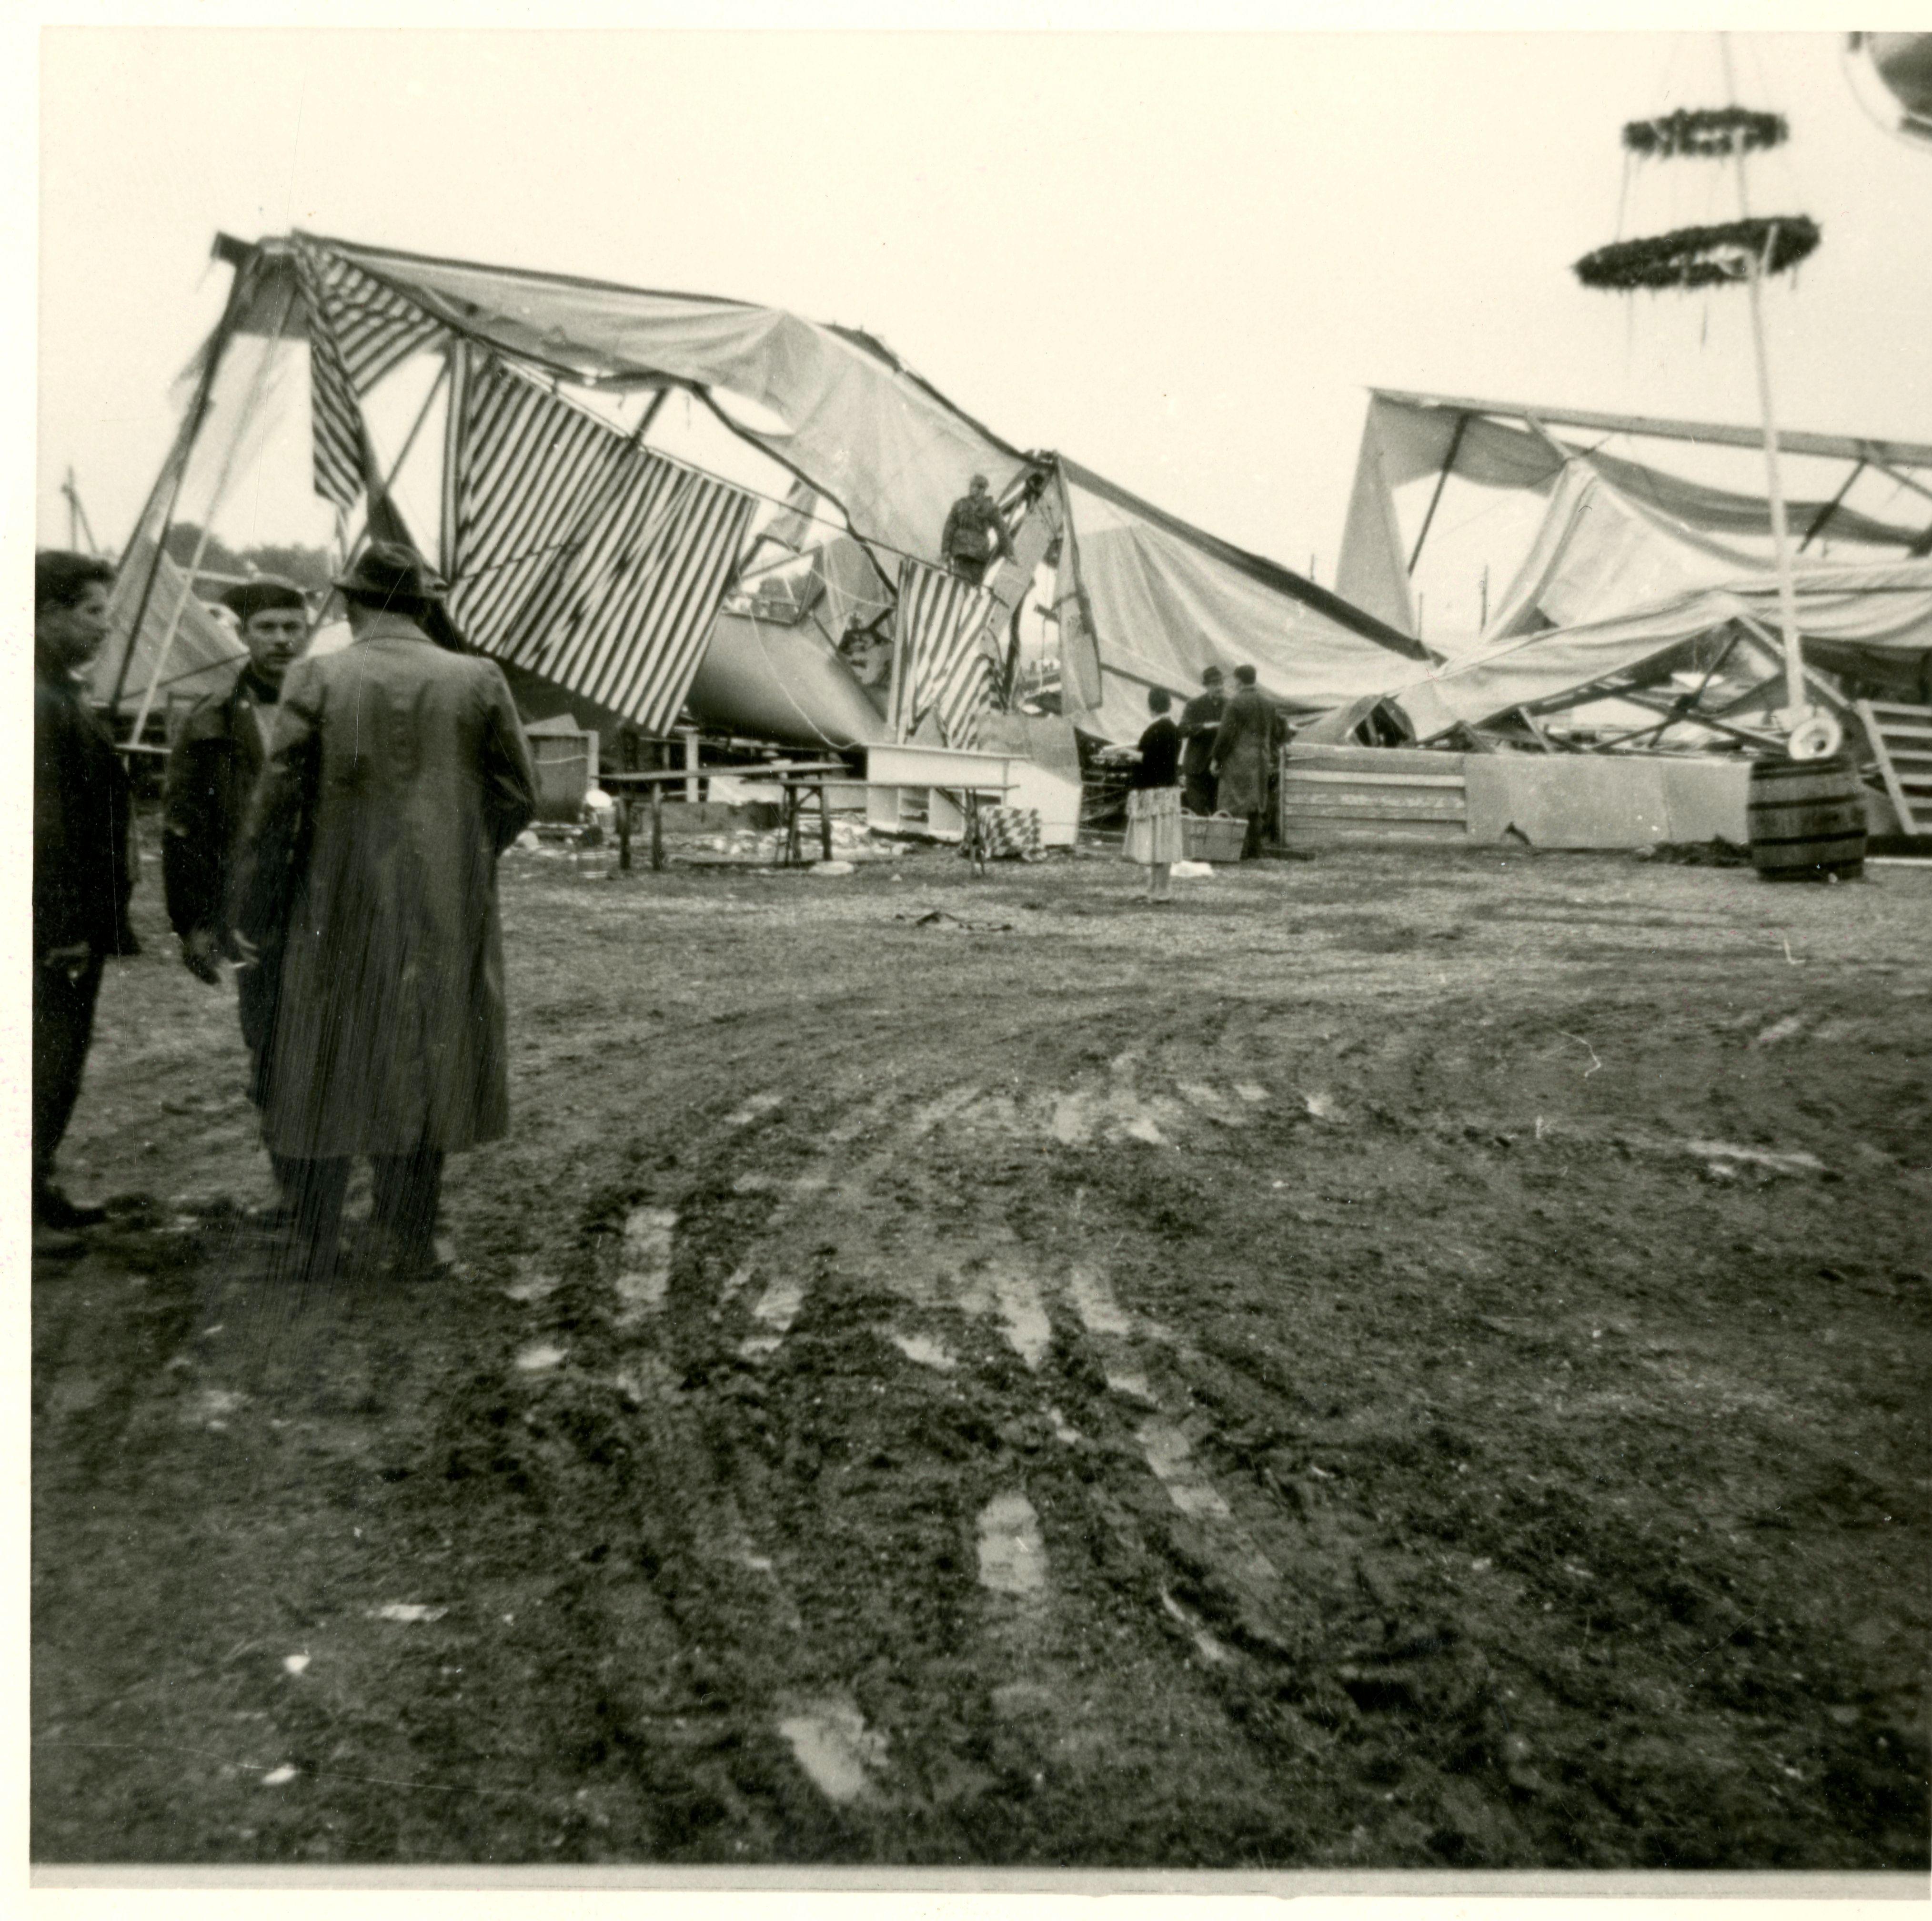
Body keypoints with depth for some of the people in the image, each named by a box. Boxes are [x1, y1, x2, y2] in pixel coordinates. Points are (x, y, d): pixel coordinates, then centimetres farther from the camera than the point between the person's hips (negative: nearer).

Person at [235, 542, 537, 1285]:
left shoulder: (317, 679, -5)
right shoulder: (479, 681, -2)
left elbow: (275, 804, -6)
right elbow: (518, 795, 1)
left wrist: (255, 917, 2)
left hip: (339, 910, 0)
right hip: (447, 913, 0)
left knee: (328, 1071, 12)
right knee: (424, 1070, 11)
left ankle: (310, 1245, 20)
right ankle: (409, 1239, 17)